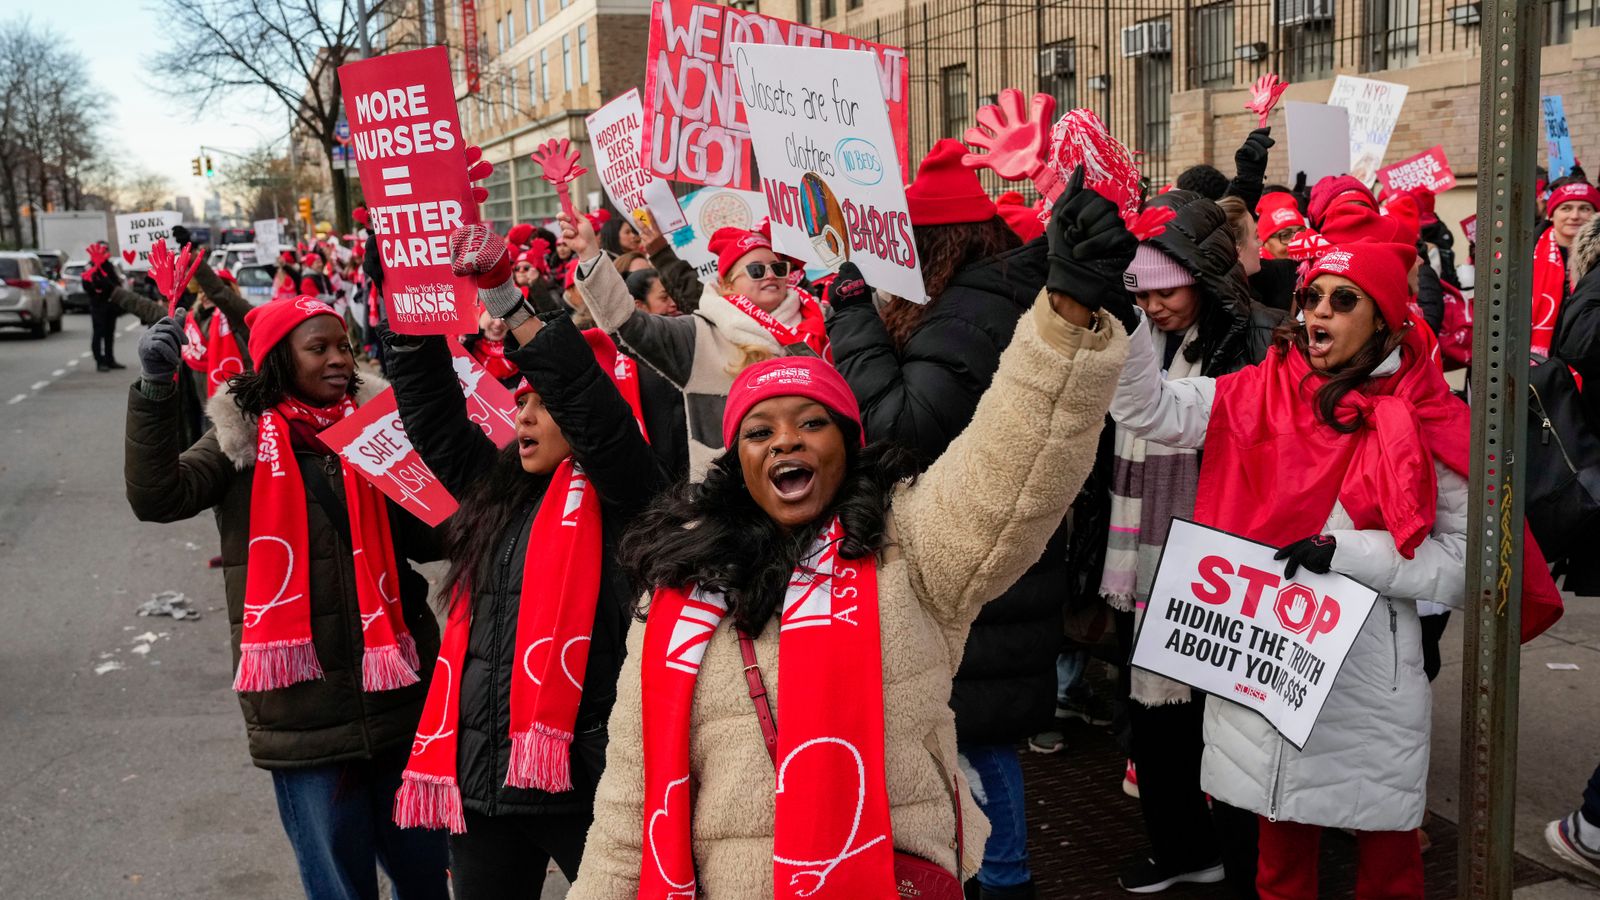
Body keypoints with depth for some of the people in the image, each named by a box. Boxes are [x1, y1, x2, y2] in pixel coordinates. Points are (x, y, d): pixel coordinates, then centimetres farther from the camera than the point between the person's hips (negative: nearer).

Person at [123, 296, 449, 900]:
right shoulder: (241, 440, -1)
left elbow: (426, 540, 5)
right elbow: (157, 498, -17)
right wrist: (156, 391, -29)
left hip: (398, 694, 3)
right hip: (304, 709, -3)